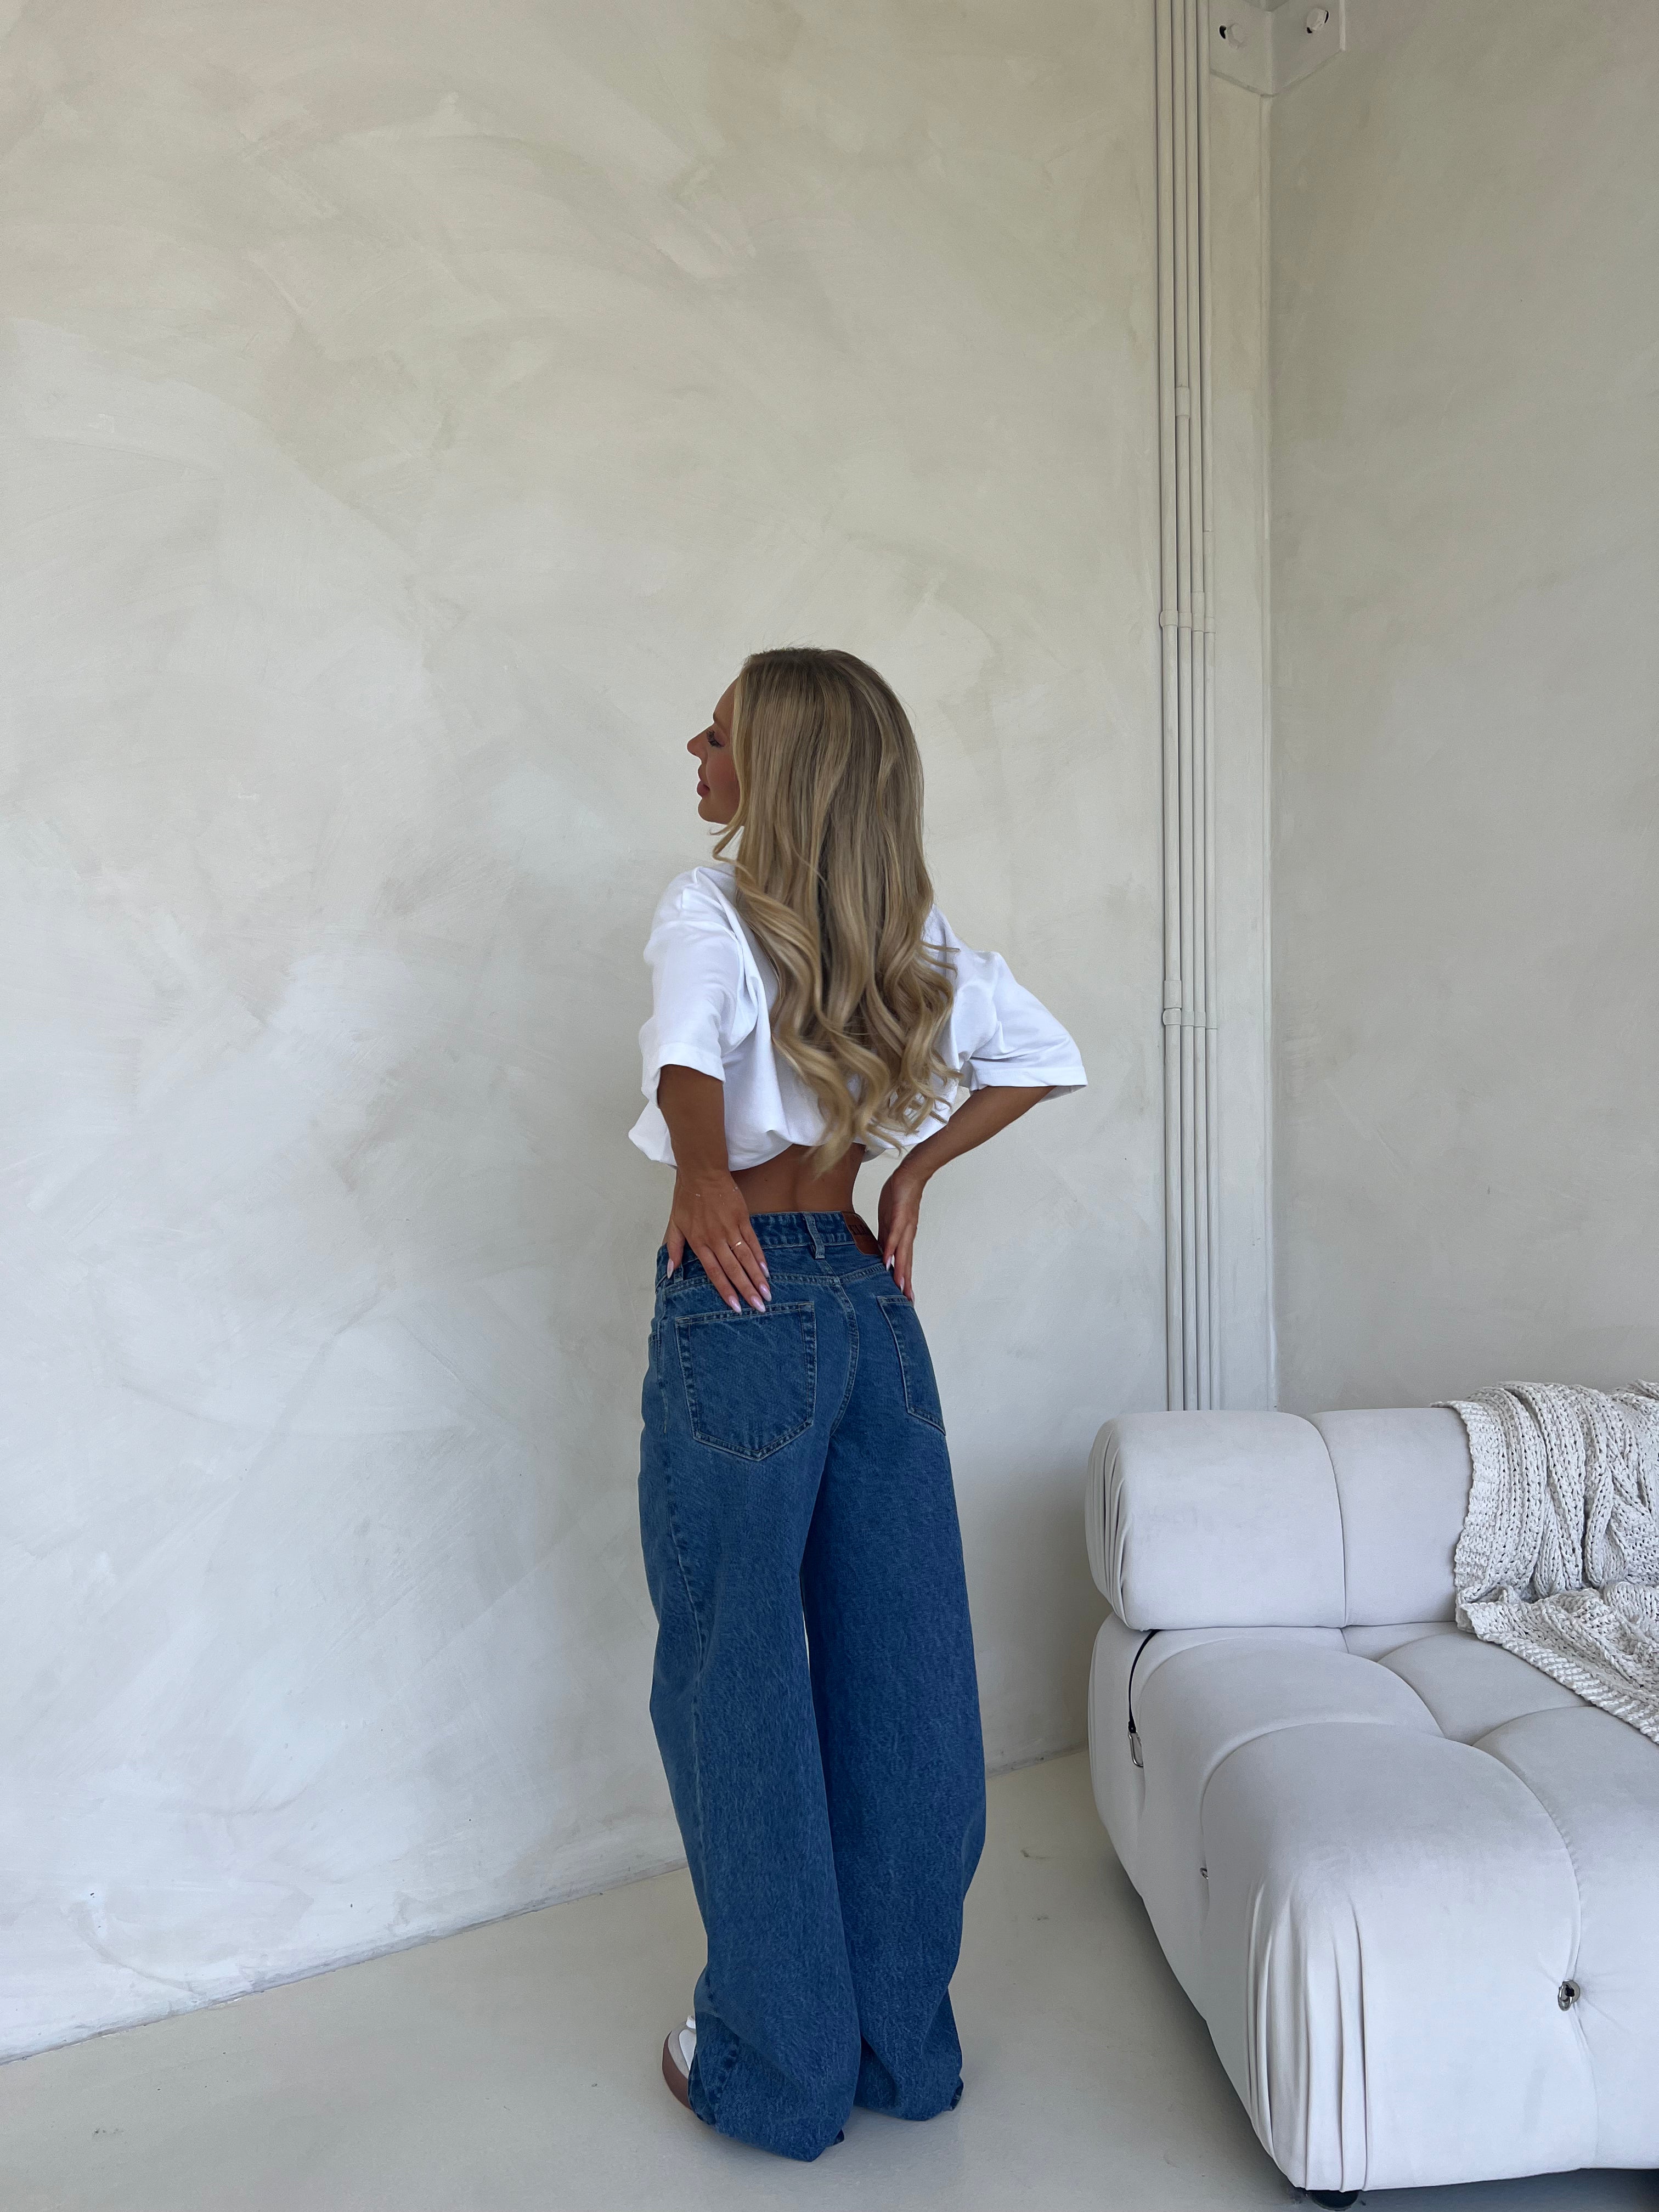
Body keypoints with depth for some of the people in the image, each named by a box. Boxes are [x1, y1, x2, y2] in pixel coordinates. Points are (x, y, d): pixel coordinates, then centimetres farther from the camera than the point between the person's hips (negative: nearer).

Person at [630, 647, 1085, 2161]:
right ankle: (907, 2038, 31)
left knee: (738, 1684, 8)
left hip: (745, 1307, -6)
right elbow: (1048, 1057, 14)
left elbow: (689, 1055, -32)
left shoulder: (716, 907, -11)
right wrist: (915, 1168, 13)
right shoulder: (916, 928, 8)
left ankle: (779, 2067, 25)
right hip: (875, 1300, 6)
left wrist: (703, 1186, -16)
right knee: (900, 1676, 14)